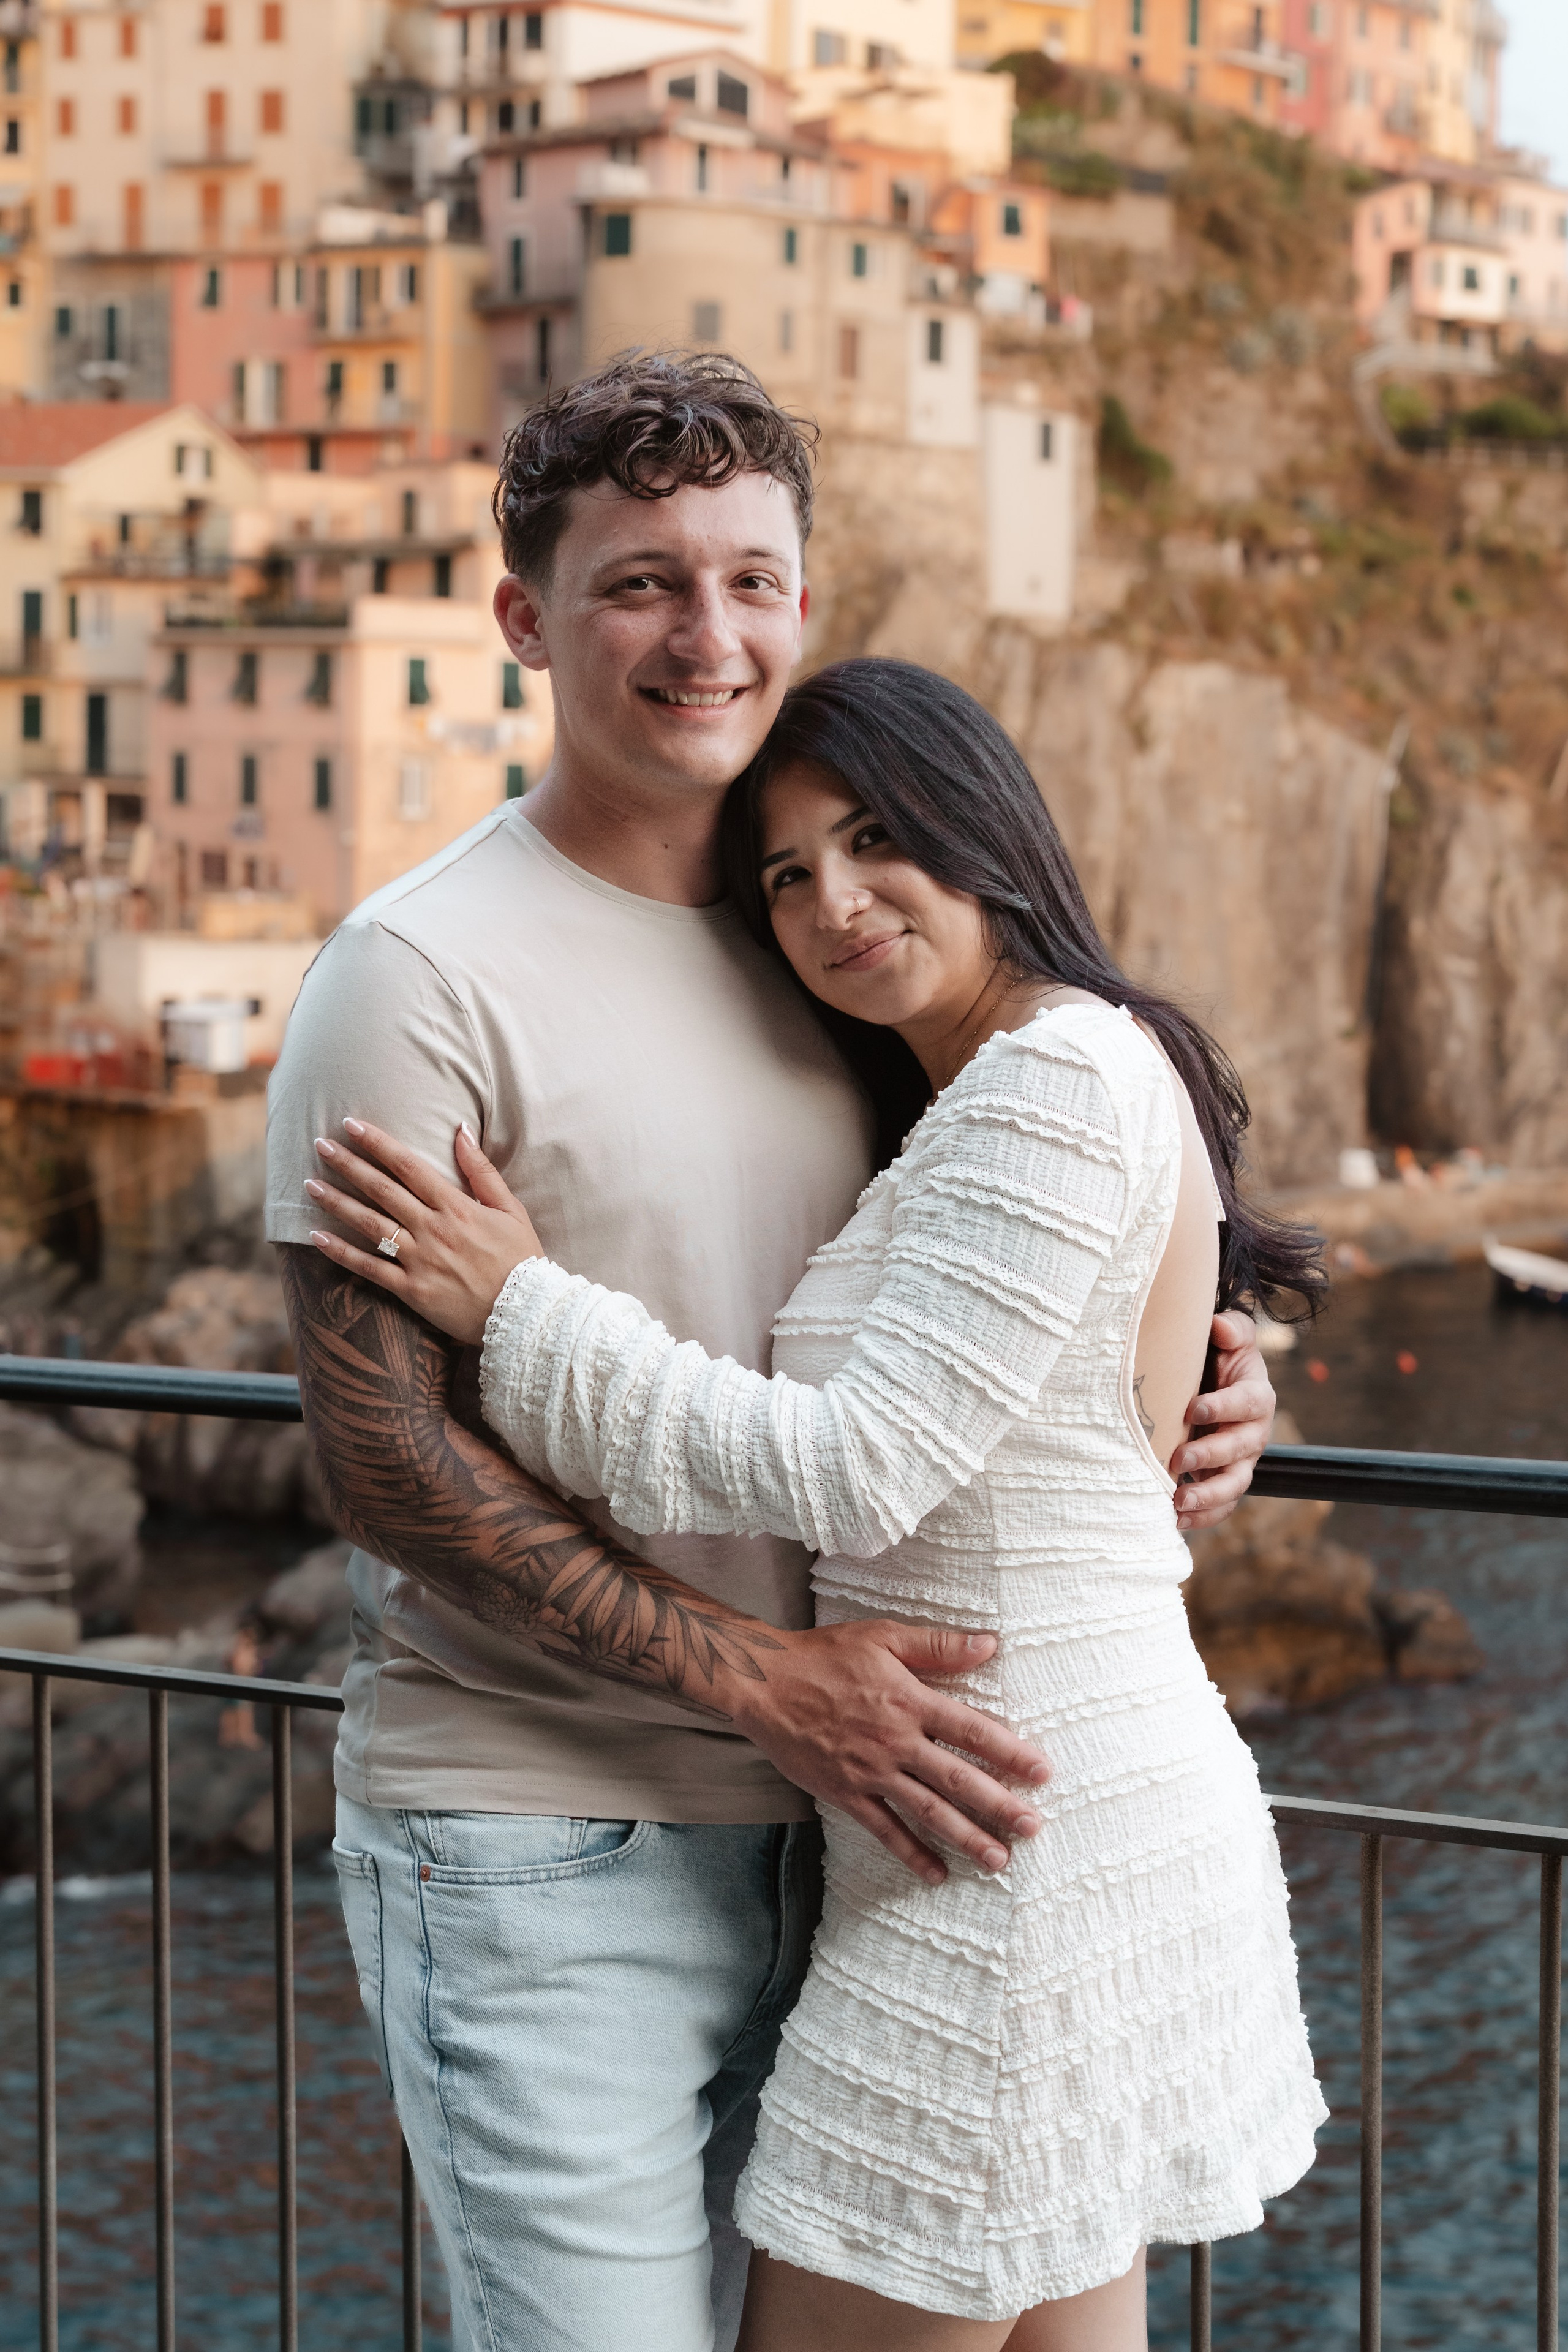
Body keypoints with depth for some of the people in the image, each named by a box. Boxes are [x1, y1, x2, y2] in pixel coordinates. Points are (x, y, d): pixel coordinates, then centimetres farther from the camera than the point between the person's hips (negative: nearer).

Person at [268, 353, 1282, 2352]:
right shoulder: (422, 974, -12)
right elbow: (382, 1461, -16)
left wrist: (1187, 1400, -1)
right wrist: (762, 1676, -21)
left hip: (810, 1824, 7)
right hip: (537, 1851, -6)